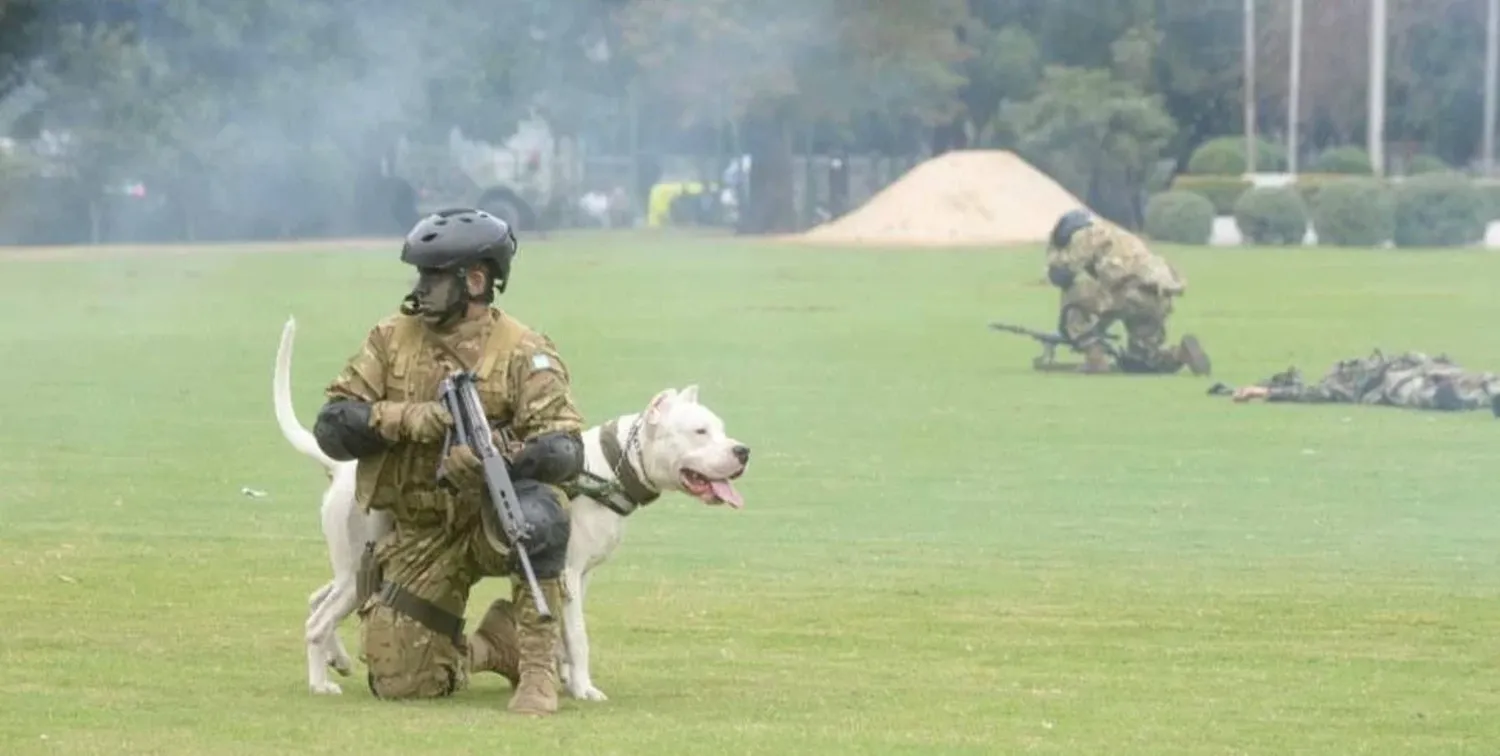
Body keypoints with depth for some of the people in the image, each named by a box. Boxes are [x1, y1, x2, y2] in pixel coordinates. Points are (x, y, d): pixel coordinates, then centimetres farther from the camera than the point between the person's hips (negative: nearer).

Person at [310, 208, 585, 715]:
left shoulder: (522, 353, -9)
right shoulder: (391, 340, 1)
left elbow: (565, 451, -19)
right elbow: (332, 427, -4)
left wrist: (497, 455, -38)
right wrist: (406, 420, -21)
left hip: (495, 521, -3)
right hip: (420, 535, 3)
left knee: (537, 511, -39)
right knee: (400, 683, -5)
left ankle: (538, 666, -23)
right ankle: (476, 652, 28)